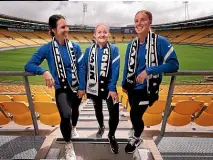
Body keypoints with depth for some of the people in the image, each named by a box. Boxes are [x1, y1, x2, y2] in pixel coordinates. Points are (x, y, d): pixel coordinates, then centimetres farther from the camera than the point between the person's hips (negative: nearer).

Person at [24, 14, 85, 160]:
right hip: (61, 89, -3)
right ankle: (68, 145, 5)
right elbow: (28, 66, -11)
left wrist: (82, 87, -6)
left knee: (75, 110, 24)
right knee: (66, 115, -24)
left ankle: (73, 128, 59)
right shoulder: (47, 49, -11)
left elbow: (81, 68, -3)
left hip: (76, 87, 3)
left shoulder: (75, 47, -6)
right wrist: (44, 72, -30)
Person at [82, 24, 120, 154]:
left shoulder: (114, 49, -8)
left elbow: (115, 69, -13)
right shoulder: (89, 50, 0)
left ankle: (111, 136, 20)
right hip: (94, 86, 3)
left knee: (114, 113, -9)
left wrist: (112, 88, -19)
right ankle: (101, 127, 51)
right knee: (98, 109, 21)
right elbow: (84, 68, 1)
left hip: (108, 86, -2)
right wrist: (83, 87, 0)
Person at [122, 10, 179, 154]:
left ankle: (137, 138, 32)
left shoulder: (160, 42, -14)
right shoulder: (132, 44, 1)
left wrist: (148, 71, -28)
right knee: (135, 115, 17)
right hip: (132, 87, 5)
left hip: (147, 88, -4)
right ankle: (137, 137, 47)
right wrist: (124, 84, 16)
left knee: (135, 115, -1)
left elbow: (174, 64, -20)